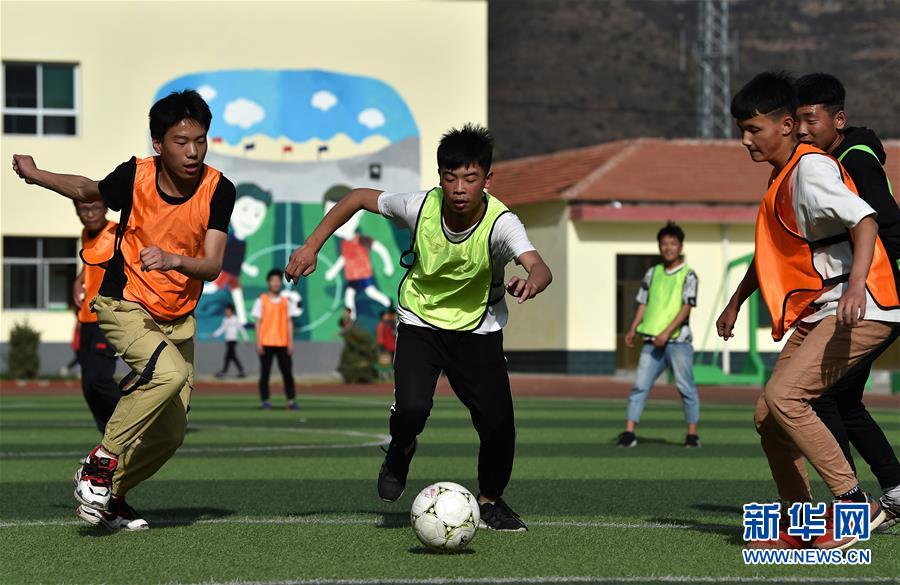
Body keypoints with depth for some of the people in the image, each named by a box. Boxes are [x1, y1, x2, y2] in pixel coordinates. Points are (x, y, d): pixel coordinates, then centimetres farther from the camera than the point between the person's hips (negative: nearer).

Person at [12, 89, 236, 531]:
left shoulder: (218, 191, -14)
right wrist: (35, 175, 8)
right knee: (168, 372, -33)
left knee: (170, 433, 3)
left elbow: (212, 266, -23)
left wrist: (172, 259, -40)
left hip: (178, 319, 4)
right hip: (123, 306, -3)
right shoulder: (135, 176, -14)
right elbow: (88, 191, 11)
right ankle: (99, 463, -20)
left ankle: (108, 496, 25)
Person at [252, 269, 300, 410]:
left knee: (287, 372, -2)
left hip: (282, 343, 2)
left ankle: (291, 400, 0)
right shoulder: (261, 300, 3)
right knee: (265, 372, -1)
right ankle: (265, 401, 3)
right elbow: (258, 322, 2)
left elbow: (289, 322, 9)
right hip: (266, 343, -1)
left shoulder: (286, 300, 9)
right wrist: (258, 342, -6)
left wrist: (290, 342, 2)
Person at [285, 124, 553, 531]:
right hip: (419, 323, 0)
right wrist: (312, 247, -7)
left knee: (498, 424, -11)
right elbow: (358, 197, -4)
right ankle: (401, 451, 16)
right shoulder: (421, 206, -21)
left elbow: (539, 267, -44)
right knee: (411, 409, -22)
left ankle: (490, 500, 20)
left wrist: (531, 282, -68)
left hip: (478, 331, 0)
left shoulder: (500, 223, -27)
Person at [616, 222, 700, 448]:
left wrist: (667, 332, -19)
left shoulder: (688, 275, -1)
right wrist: (633, 330, 3)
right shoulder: (652, 274, 13)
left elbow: (686, 307, -10)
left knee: (686, 388, 0)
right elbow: (643, 304, 17)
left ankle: (692, 434, 8)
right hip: (652, 341, 4)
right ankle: (629, 433, -4)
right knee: (640, 386, -3)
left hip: (678, 341, -4)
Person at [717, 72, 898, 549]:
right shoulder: (780, 179, 18)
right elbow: (771, 251, 33)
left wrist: (856, 286, -40)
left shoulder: (811, 169, -13)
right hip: (815, 313, 10)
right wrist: (735, 303, 38)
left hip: (858, 309, -10)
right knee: (767, 416, 5)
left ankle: (856, 504, -16)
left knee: (782, 396, -22)